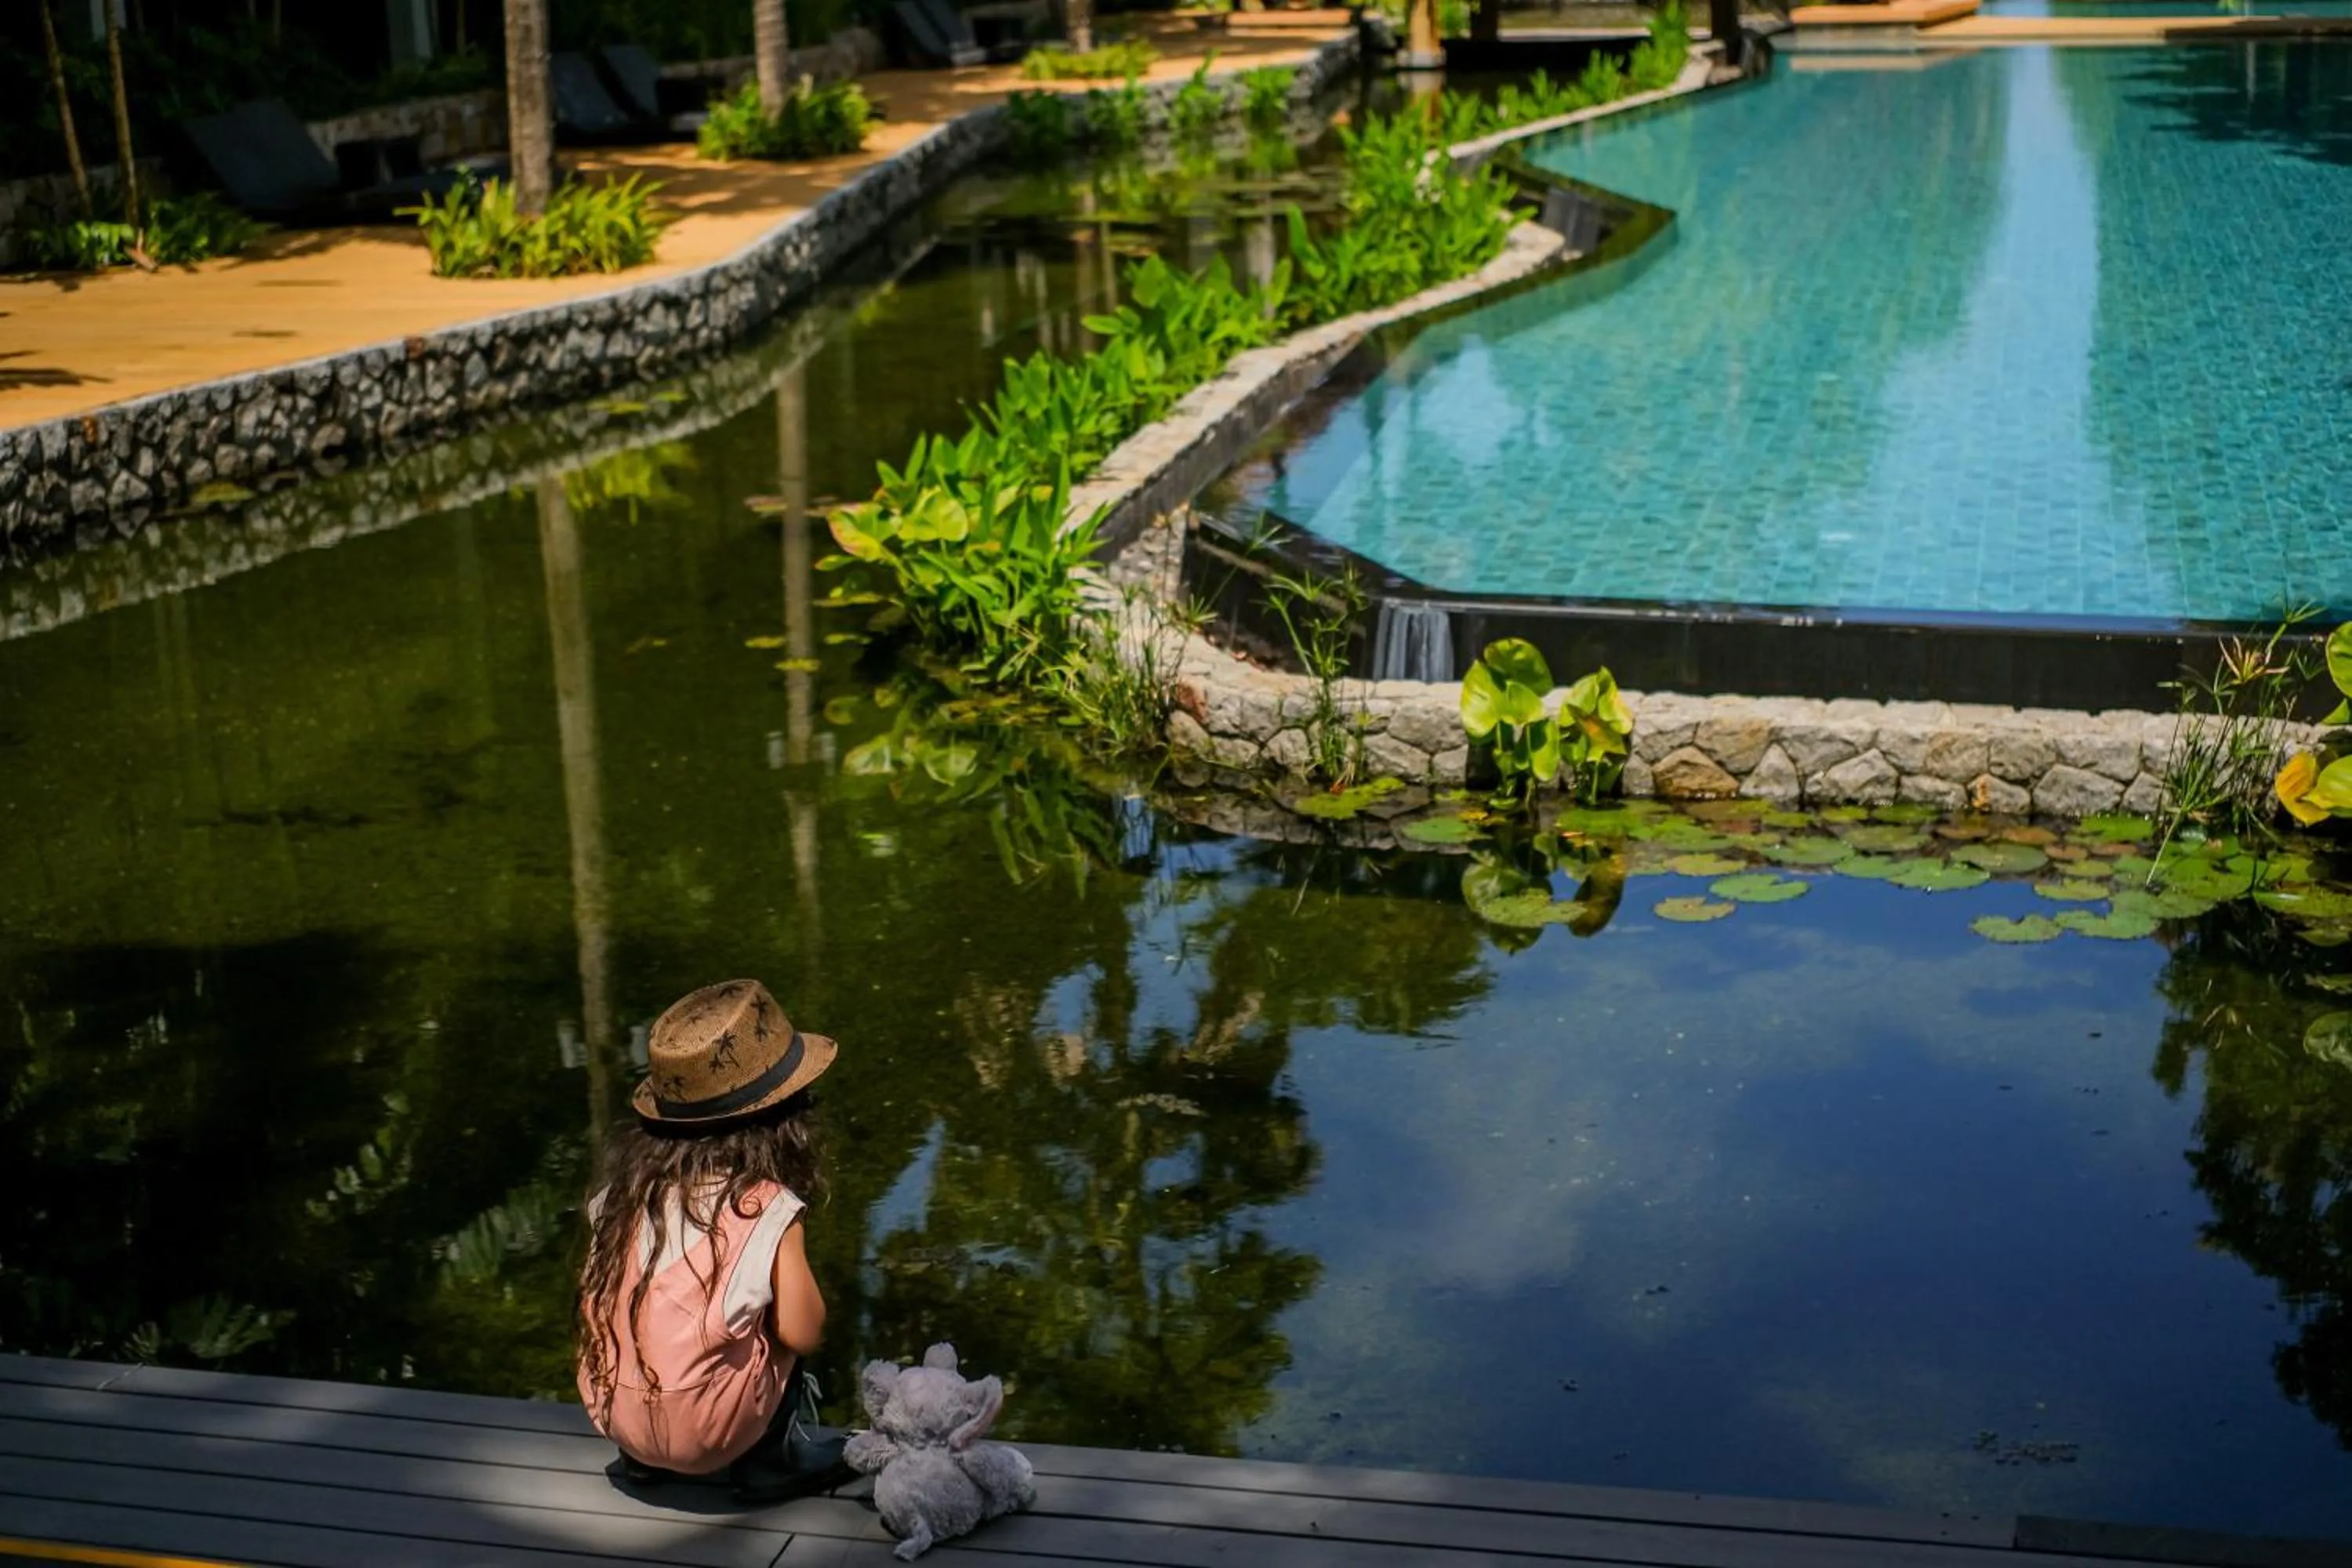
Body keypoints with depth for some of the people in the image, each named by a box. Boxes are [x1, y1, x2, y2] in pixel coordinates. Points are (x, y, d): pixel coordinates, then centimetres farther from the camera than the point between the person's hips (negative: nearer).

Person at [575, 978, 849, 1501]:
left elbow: (594, 1295, 7)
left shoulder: (625, 1187, -4)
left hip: (611, 1413, 5)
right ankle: (775, 1456, 20)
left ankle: (645, 1458, 22)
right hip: (708, 1434, -5)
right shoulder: (769, 1211, -17)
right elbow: (802, 1333, -12)